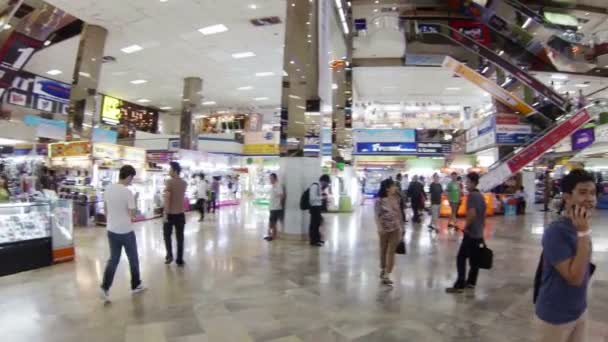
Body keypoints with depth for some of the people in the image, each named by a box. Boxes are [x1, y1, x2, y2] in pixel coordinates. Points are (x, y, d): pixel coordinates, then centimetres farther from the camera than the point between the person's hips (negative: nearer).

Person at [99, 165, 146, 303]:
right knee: (133, 259, 12)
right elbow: (132, 214, -15)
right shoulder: (127, 192, -19)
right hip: (126, 231, -6)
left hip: (111, 230, 6)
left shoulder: (108, 189, 0)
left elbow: (106, 210, 11)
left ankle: (105, 288, 7)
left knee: (113, 260, 15)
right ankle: (136, 285, 25)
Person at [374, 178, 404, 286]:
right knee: (383, 250, 15)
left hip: (395, 229, 3)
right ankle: (382, 270, 36)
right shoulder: (380, 200, -13)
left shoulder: (397, 199, 1)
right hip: (384, 229, -3)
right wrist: (380, 228, -22)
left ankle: (387, 275, 6)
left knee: (391, 252, 1)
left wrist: (401, 227, 8)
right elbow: (377, 215, -13)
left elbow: (399, 213, 7)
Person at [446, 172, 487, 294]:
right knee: (474, 259, 13)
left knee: (461, 258, -5)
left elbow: (472, 214, -27)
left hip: (470, 233, -9)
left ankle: (459, 285, -4)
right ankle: (471, 283, 21)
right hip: (479, 233, 9)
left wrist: (466, 227, -13)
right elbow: (483, 215, 19)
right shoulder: (481, 196, 13)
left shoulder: (472, 195, -16)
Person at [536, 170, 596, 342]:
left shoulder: (582, 226, 0)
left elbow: (582, 270, 12)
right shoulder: (556, 231, -24)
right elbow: (574, 277, -28)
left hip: (580, 309, 7)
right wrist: (584, 234, -29)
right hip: (557, 314, -7)